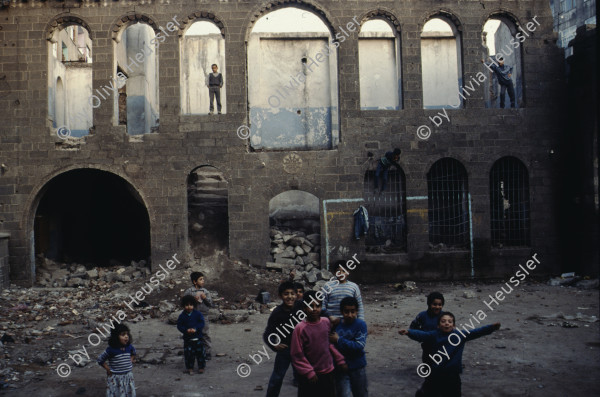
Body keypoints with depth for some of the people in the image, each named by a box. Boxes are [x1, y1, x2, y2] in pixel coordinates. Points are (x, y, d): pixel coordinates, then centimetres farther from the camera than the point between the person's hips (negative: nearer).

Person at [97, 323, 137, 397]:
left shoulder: (129, 347, -4)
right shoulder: (111, 350, -18)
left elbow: (133, 353, 20)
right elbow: (100, 360, -8)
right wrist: (108, 369, -10)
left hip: (127, 376, 4)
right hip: (115, 378, -4)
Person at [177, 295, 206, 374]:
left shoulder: (198, 314, -3)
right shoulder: (182, 316, -1)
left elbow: (202, 323, -6)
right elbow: (179, 325, -3)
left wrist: (195, 329, -22)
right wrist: (186, 330, -19)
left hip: (197, 338, 0)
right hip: (187, 338, 0)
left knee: (200, 352, 5)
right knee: (188, 354, 2)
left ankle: (201, 367, 18)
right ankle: (189, 368, 16)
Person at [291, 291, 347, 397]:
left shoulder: (326, 322, -2)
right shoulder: (300, 328, -17)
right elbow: (297, 355, -13)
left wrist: (340, 360, 11)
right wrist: (309, 373, -14)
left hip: (328, 373, 5)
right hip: (309, 376, -5)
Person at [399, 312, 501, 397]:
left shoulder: (460, 334, -1)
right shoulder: (434, 335, -5)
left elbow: (476, 332, -9)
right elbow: (421, 335, -17)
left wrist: (492, 328, -22)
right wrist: (408, 332, -35)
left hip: (453, 374, 1)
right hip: (435, 374, -1)